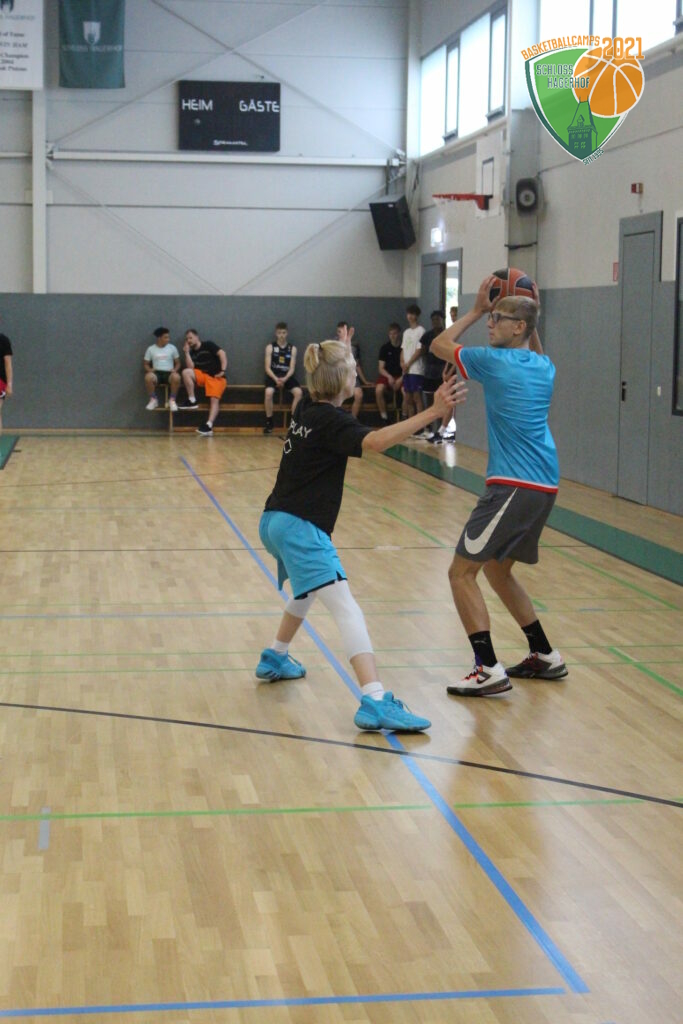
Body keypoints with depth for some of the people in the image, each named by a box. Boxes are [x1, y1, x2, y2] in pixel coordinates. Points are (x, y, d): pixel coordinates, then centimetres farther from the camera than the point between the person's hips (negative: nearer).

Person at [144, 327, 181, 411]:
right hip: (156, 373, 0)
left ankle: (172, 400, -16)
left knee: (176, 377, -38)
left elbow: (178, 363, 12)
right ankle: (153, 399, -14)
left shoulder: (172, 348, 8)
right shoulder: (151, 349, 7)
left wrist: (175, 369, -10)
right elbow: (145, 364, 12)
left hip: (169, 373, 0)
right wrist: (149, 369, -10)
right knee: (148, 377, -37)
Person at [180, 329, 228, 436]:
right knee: (186, 372, -20)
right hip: (202, 375, 4)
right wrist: (187, 352, -2)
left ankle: (209, 425, -37)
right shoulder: (192, 353, 13)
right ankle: (192, 401, -16)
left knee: (214, 399, -23)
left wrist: (223, 370, -19)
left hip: (216, 376, -4)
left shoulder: (208, 345, 2)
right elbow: (191, 367, -1)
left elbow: (222, 354, -9)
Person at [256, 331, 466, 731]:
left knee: (307, 591, 36)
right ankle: (375, 702, -36)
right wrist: (433, 411, -41)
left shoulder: (308, 409, 11)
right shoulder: (331, 420, -15)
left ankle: (275, 658, 52)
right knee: (345, 607, -22)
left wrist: (339, 351, 52)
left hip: (277, 521, 10)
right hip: (300, 527, -10)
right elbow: (375, 441, -35)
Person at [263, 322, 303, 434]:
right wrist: (275, 379, -21)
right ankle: (269, 422, -18)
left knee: (298, 392, -28)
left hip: (287, 376, 1)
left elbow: (292, 368, 0)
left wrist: (285, 379, -20)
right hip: (273, 376, -1)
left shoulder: (292, 348, 6)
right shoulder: (270, 347, 2)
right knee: (268, 392, -33)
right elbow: (267, 368, -3)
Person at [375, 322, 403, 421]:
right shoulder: (385, 348, 4)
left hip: (401, 376, -2)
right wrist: (389, 377, -14)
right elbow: (381, 368, 4)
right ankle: (384, 417, -19)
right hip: (387, 375, 2)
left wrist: (401, 379, -18)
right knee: (379, 390, -29)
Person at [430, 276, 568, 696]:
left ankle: (489, 670, -13)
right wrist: (532, 316, 28)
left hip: (514, 486, -8)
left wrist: (476, 311, 17)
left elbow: (440, 344, 9)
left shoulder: (495, 361, -7)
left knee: (462, 571, -6)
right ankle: (546, 657, 27)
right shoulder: (545, 368, 12)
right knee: (497, 568, 23)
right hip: (544, 486, 8)